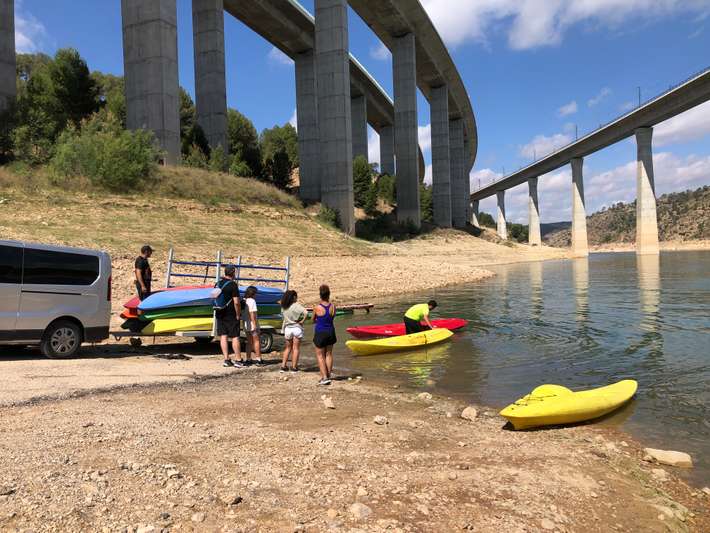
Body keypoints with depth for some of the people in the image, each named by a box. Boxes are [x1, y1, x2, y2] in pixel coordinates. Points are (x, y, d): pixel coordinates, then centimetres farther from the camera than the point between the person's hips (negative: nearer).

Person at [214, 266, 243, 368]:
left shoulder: (217, 284, 9)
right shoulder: (232, 284, -14)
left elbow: (215, 299, 16)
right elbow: (236, 302, -18)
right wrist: (238, 315, -9)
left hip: (219, 314, 7)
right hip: (231, 315, -6)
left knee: (223, 336, 7)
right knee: (235, 337, -1)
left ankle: (226, 359, 8)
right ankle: (238, 360, 0)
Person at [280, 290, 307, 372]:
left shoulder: (283, 307, 2)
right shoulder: (296, 305, -14)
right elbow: (306, 312, -26)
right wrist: (302, 321, -15)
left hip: (287, 328, 4)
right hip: (297, 328, -4)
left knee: (288, 347, 18)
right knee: (296, 348, 7)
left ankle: (283, 365, 16)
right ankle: (294, 367, 10)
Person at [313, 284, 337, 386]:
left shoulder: (317, 308, -16)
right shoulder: (333, 307, -8)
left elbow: (313, 320, 1)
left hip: (320, 333, -4)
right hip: (330, 332, 4)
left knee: (320, 355, 6)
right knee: (329, 354, 16)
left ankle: (324, 377, -1)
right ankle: (328, 376, 21)